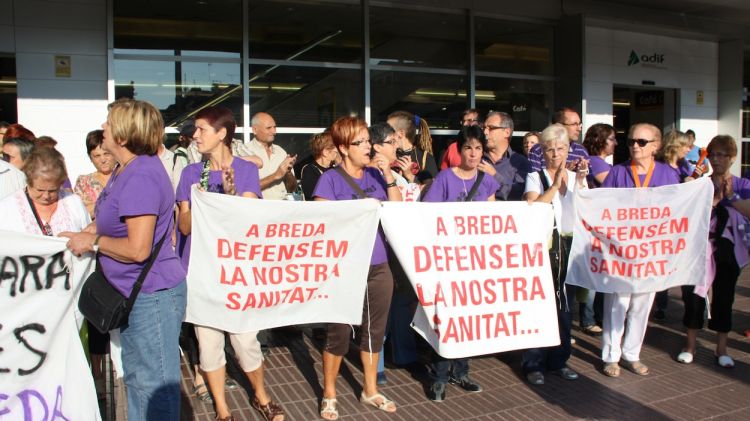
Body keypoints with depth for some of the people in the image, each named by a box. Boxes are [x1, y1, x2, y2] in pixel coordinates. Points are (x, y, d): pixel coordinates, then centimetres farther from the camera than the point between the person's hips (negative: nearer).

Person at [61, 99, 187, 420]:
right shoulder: (125, 169, 7)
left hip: (152, 295, -11)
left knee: (155, 385, 5)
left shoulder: (140, 177, -25)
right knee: (136, 378, 25)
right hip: (135, 293, 11)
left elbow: (137, 249, -27)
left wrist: (92, 241, -13)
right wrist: (85, 234, 4)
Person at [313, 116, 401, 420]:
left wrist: (389, 178, -6)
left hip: (379, 265, 5)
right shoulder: (330, 179, -8)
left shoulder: (376, 175, 7)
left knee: (375, 329, 14)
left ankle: (370, 390, 33)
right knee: (339, 331, 4)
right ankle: (329, 395, 24)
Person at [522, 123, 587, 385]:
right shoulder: (535, 177, 1)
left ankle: (558, 360, 22)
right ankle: (533, 363, 6)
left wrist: (581, 182, -10)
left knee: (564, 305, 9)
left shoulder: (576, 177, 12)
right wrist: (555, 185, -18)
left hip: (570, 246, 4)